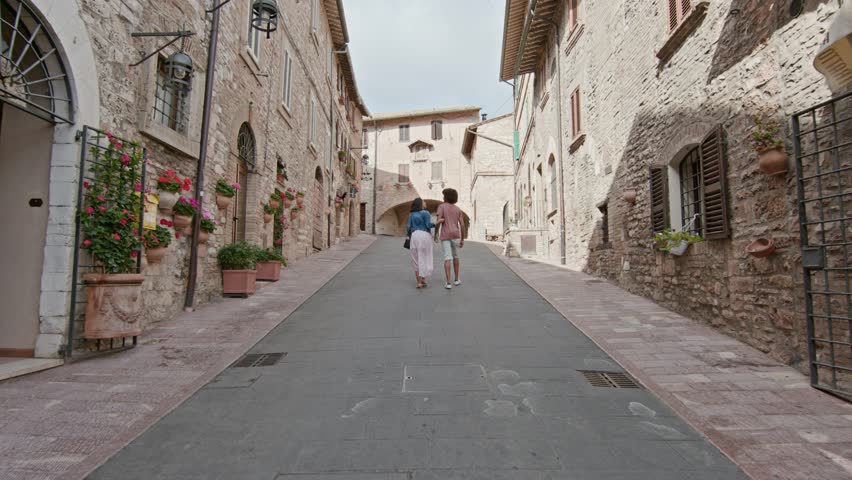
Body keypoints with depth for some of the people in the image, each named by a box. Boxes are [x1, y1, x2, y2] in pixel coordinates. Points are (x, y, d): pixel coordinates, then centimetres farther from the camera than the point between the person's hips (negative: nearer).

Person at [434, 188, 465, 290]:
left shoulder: (441, 206, -1)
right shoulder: (458, 209, 9)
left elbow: (439, 221, -12)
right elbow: (462, 225, 2)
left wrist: (435, 234, 0)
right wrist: (462, 240, 7)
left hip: (445, 236, -2)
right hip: (455, 235, 3)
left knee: (447, 258, -5)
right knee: (455, 256, 20)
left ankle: (448, 283, -12)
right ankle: (456, 279, 24)